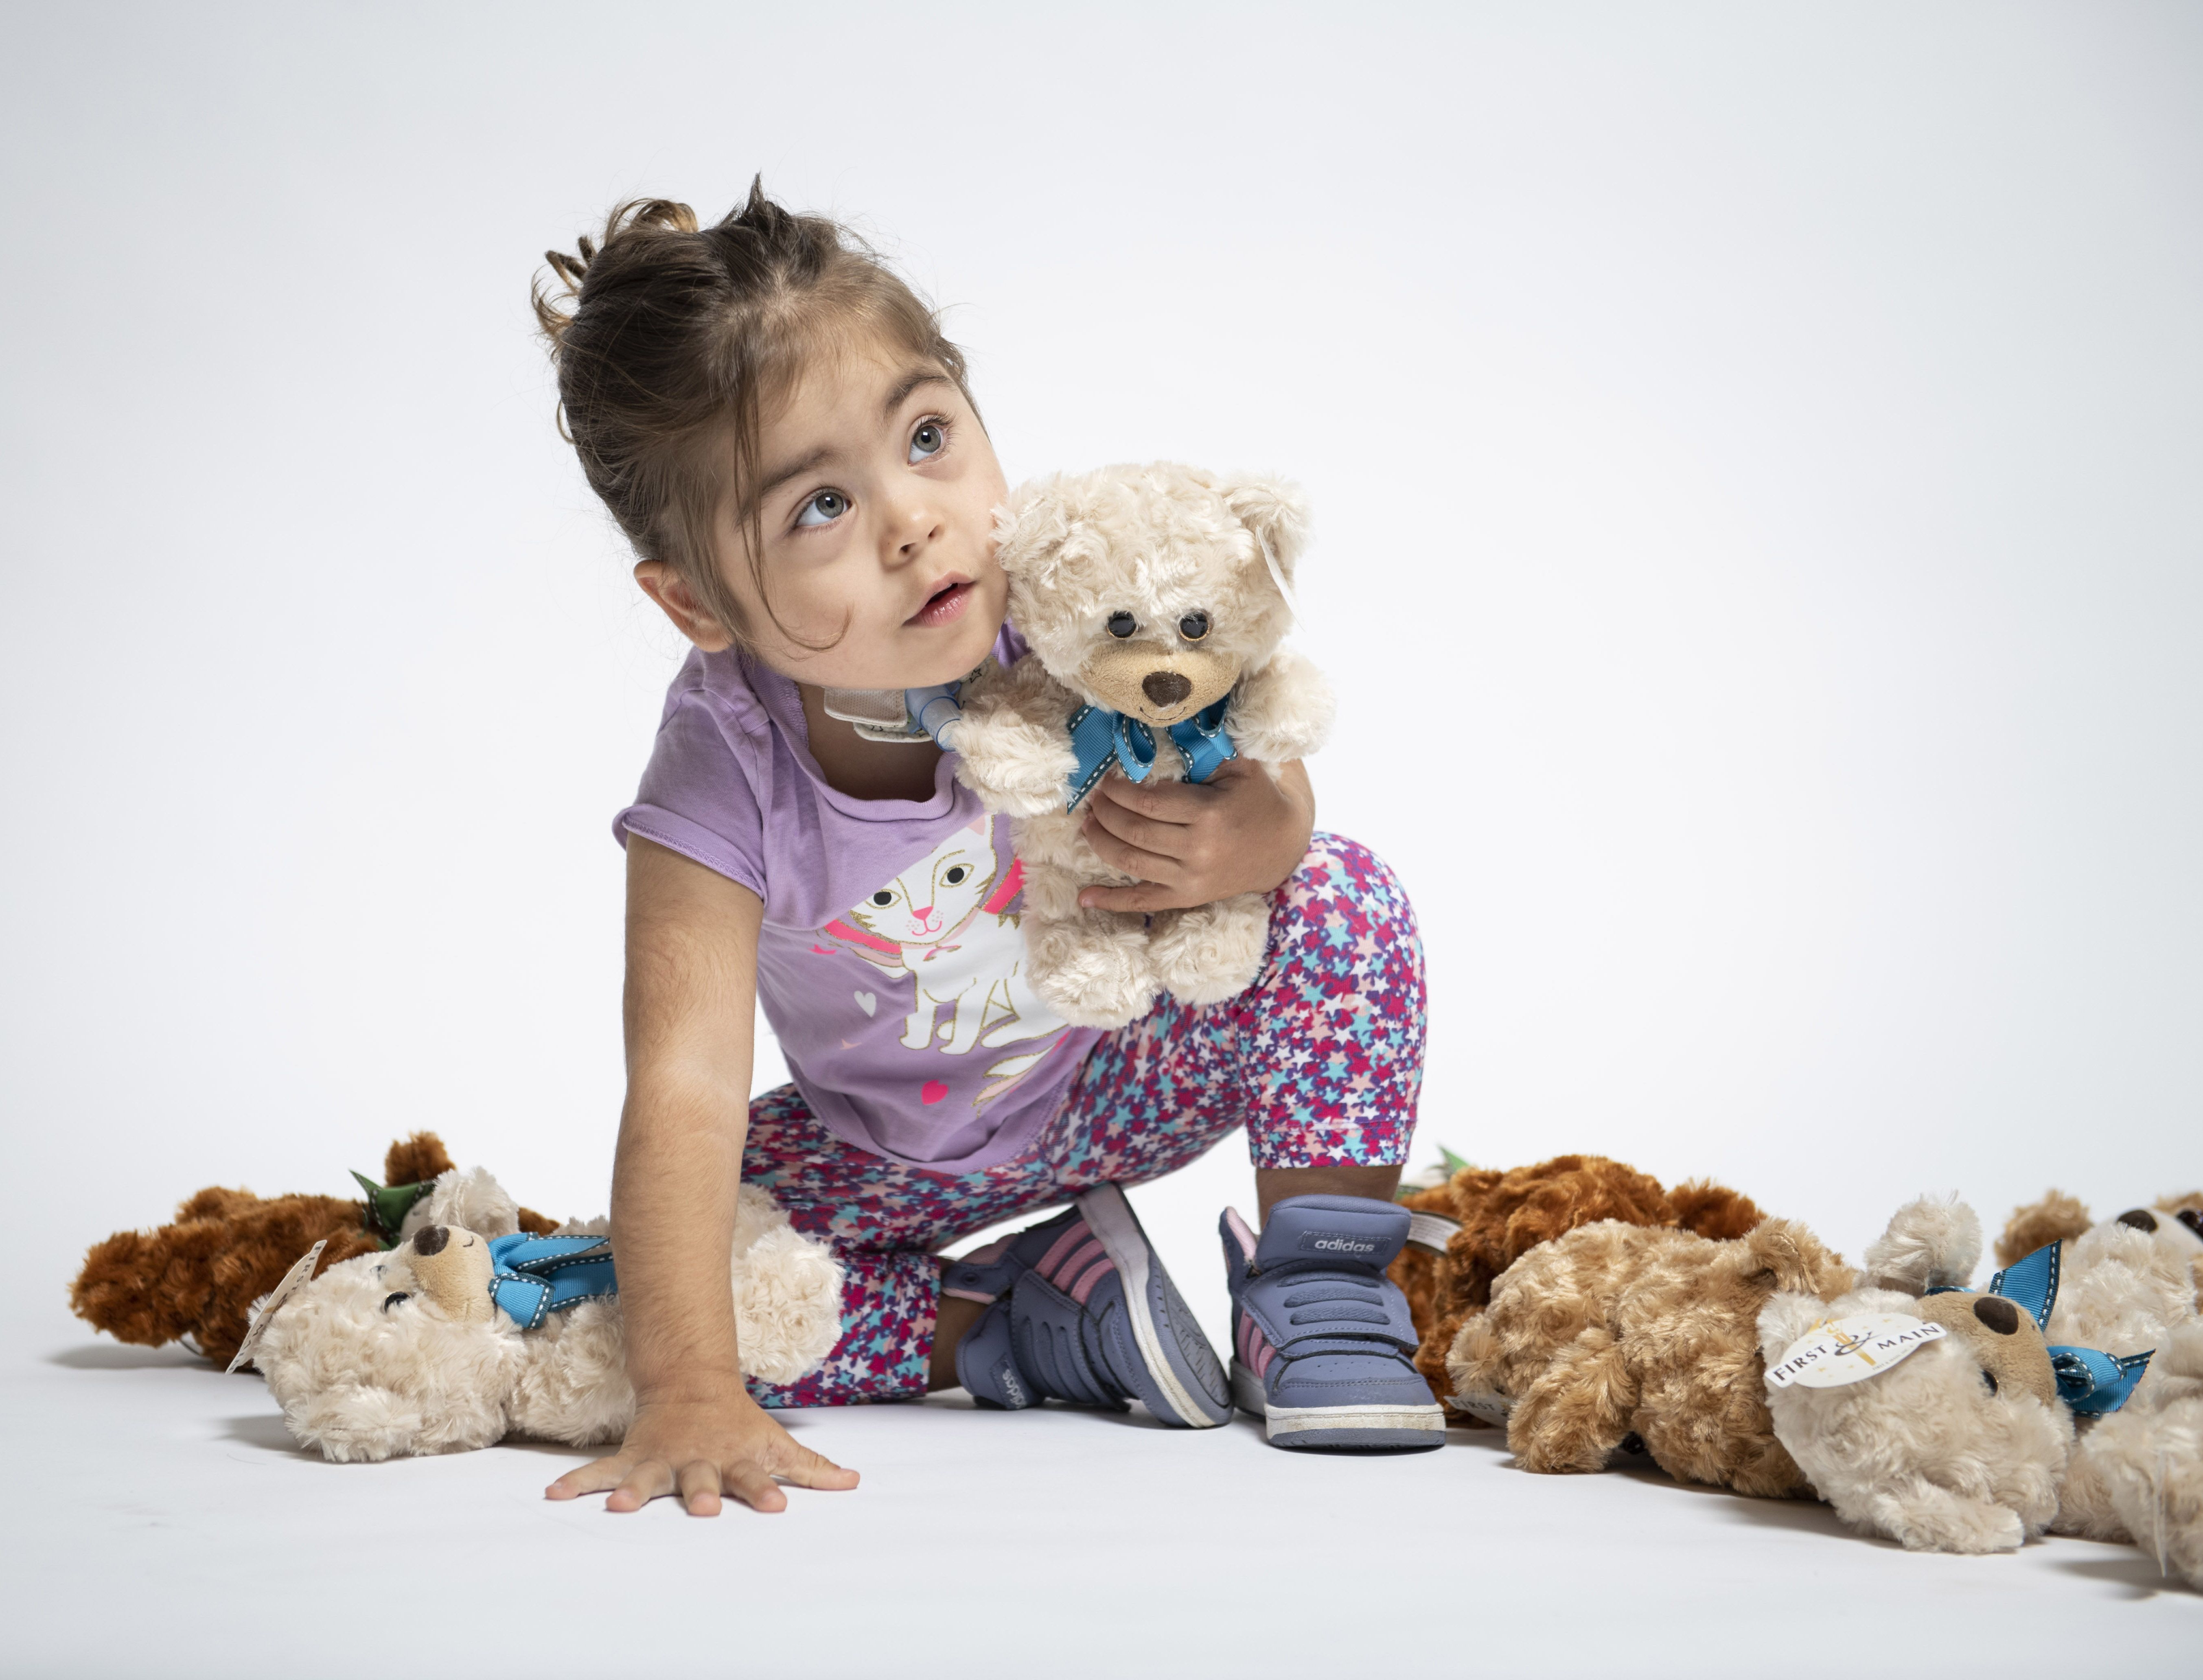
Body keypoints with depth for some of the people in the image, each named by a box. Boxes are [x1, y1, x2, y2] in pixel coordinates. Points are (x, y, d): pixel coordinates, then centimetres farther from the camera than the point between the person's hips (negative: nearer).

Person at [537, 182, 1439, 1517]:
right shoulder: (727, 772, -30)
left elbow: (1259, 785, -11)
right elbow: (686, 1082, -36)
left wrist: (1257, 837, -38)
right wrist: (690, 1391, -45)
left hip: (1124, 1087, 1)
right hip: (894, 1158, 0)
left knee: (1341, 896, -23)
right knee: (665, 1290, -21)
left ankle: (1319, 1289, -10)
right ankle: (1021, 1321, -6)